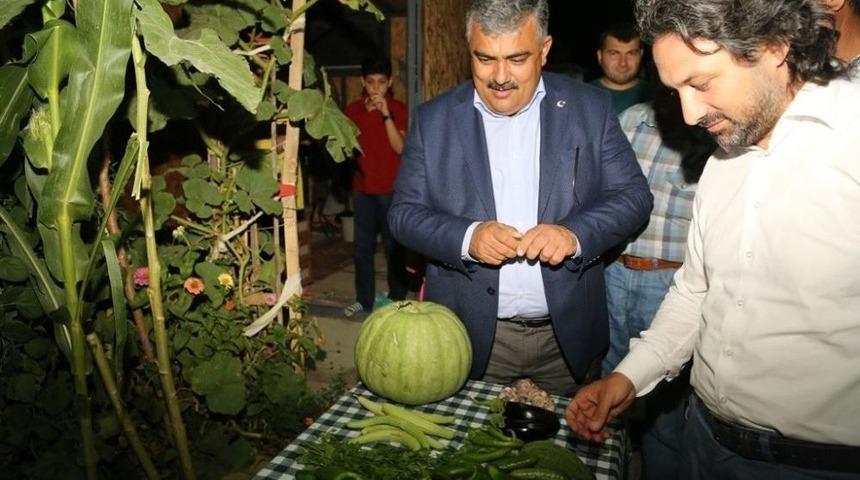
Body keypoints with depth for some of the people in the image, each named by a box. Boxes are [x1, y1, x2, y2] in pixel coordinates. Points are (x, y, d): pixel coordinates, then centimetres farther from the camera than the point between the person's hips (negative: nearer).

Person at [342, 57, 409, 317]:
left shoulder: (397, 108, -3)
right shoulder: (353, 109, 6)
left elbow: (400, 147, -14)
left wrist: (386, 114, -22)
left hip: (391, 189, -3)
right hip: (363, 188, 3)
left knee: (393, 246, 4)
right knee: (363, 246, 8)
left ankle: (398, 297, 18)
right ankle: (364, 299, 19)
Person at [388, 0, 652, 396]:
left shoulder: (590, 108, -2)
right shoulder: (433, 119, -2)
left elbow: (633, 195, -2)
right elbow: (403, 213, -2)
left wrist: (576, 234, -22)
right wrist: (466, 237, -22)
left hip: (569, 334, 1)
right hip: (471, 335, 0)